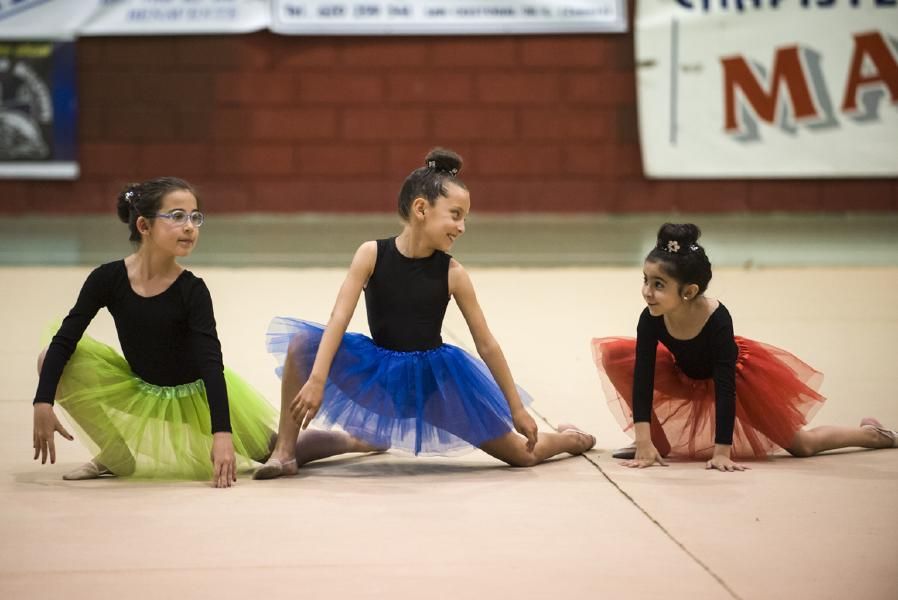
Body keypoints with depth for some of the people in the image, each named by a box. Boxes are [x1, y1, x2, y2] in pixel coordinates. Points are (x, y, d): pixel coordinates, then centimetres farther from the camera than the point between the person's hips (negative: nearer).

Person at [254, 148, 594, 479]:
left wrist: (517, 409, -2)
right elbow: (339, 318, -22)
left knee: (523, 455, 0)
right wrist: (317, 379, -34)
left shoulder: (453, 274, -12)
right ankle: (284, 452, -14)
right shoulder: (372, 255, -14)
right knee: (301, 342, -22)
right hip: (378, 373, 0)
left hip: (433, 379, 0)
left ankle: (570, 439, 38)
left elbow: (486, 344, -5)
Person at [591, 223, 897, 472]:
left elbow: (725, 387, -37)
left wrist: (721, 452, -39)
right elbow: (642, 377, -28)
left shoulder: (717, 318, -39)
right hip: (685, 375, 4)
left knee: (802, 445, 1)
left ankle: (871, 433, 32)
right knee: (615, 356, -19)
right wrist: (645, 443, -35)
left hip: (737, 374, -4)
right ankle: (660, 443, -7)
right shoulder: (651, 319, -31)